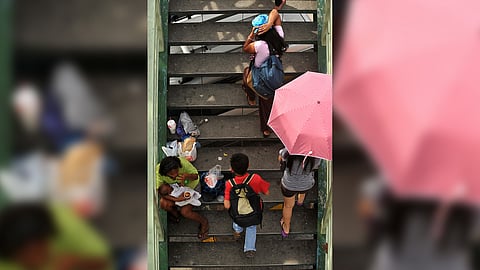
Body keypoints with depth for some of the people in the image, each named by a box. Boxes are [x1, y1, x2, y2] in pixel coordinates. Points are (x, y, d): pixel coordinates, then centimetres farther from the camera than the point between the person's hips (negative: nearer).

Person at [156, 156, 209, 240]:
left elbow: (196, 176, -19)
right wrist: (176, 199, -39)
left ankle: (203, 222, 10)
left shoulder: (183, 163, -35)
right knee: (163, 203, -24)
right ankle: (175, 214, 12)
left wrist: (187, 176, -43)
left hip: (190, 186, -2)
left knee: (185, 211, -19)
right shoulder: (158, 171, -31)